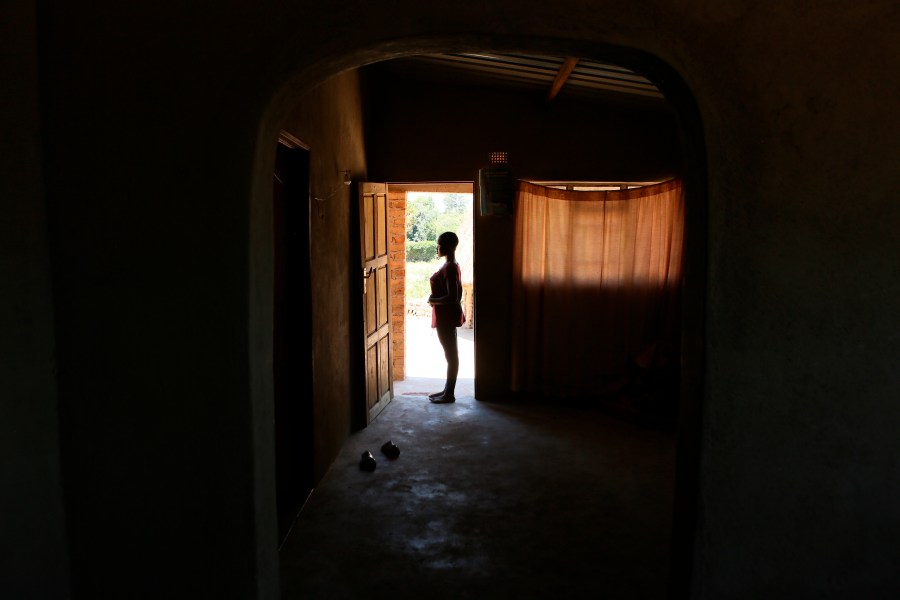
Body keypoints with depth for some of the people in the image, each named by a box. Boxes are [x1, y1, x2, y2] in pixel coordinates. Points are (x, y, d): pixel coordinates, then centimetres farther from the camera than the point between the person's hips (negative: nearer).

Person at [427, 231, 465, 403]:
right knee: (450, 353, 15)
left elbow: (452, 297, -25)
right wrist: (435, 298, 11)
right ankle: (447, 390, 24)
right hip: (447, 315, 10)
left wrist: (433, 300, -13)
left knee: (451, 354, -2)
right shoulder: (452, 265, 11)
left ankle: (449, 394, 7)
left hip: (447, 316, -10)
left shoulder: (449, 268, -20)